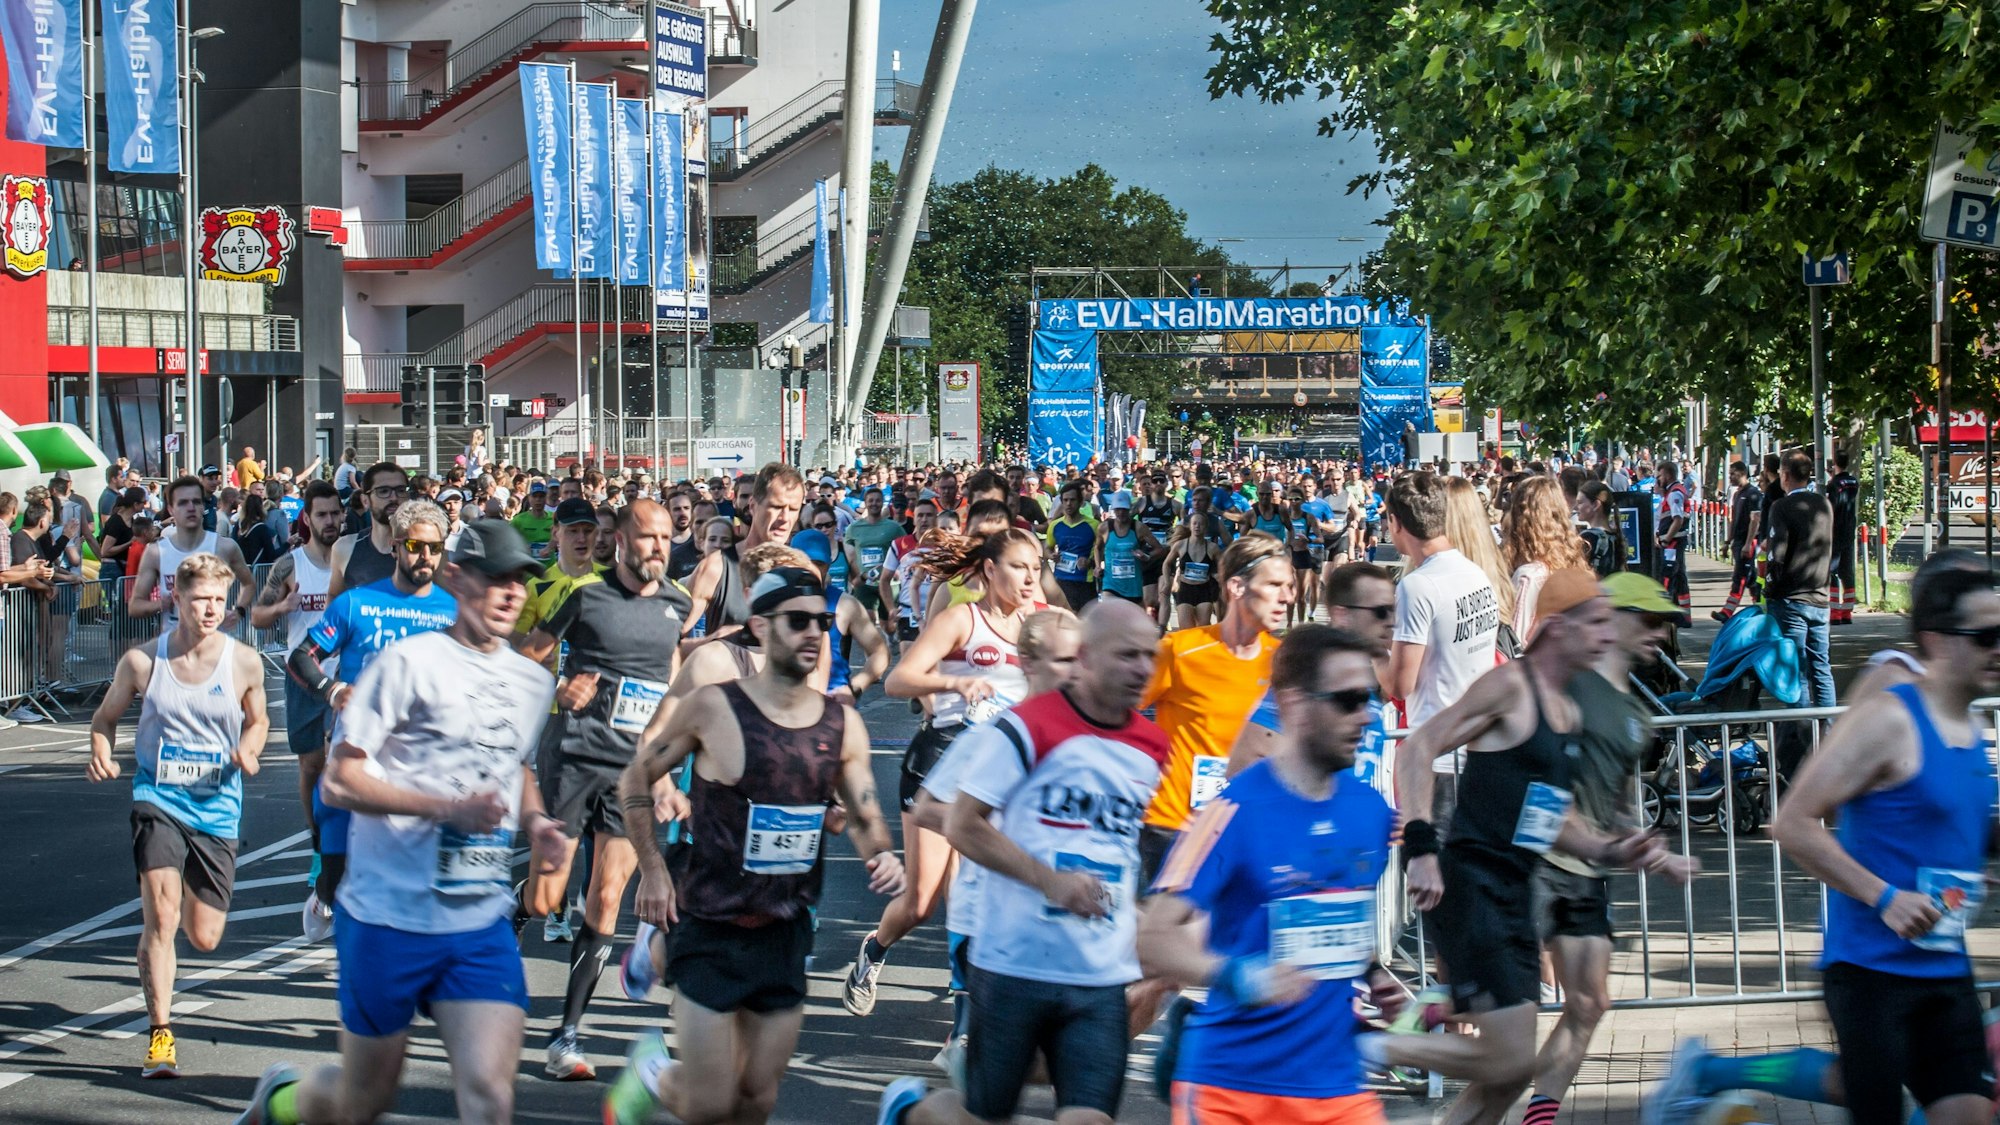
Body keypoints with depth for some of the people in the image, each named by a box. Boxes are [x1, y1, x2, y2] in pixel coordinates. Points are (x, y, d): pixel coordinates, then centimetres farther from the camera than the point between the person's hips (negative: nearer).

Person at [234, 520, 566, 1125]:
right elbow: (339, 780, -11)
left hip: (483, 922, 4)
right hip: (390, 915, -4)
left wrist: (534, 822, 7)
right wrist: (448, 808, -22)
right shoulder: (410, 661, -9)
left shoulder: (532, 682, 12)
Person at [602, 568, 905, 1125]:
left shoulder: (843, 725, 1)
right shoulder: (714, 709, -12)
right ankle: (650, 1074, 28)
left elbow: (864, 816, 13)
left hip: (788, 933, 5)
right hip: (712, 931, -5)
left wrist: (882, 853, -9)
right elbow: (635, 780, 0)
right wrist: (653, 869, -6)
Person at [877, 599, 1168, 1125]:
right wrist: (1050, 880, -18)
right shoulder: (1027, 728, -10)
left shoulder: (1152, 749, 8)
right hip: (1016, 961, -4)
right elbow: (962, 825, -11)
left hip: (1102, 977, 5)